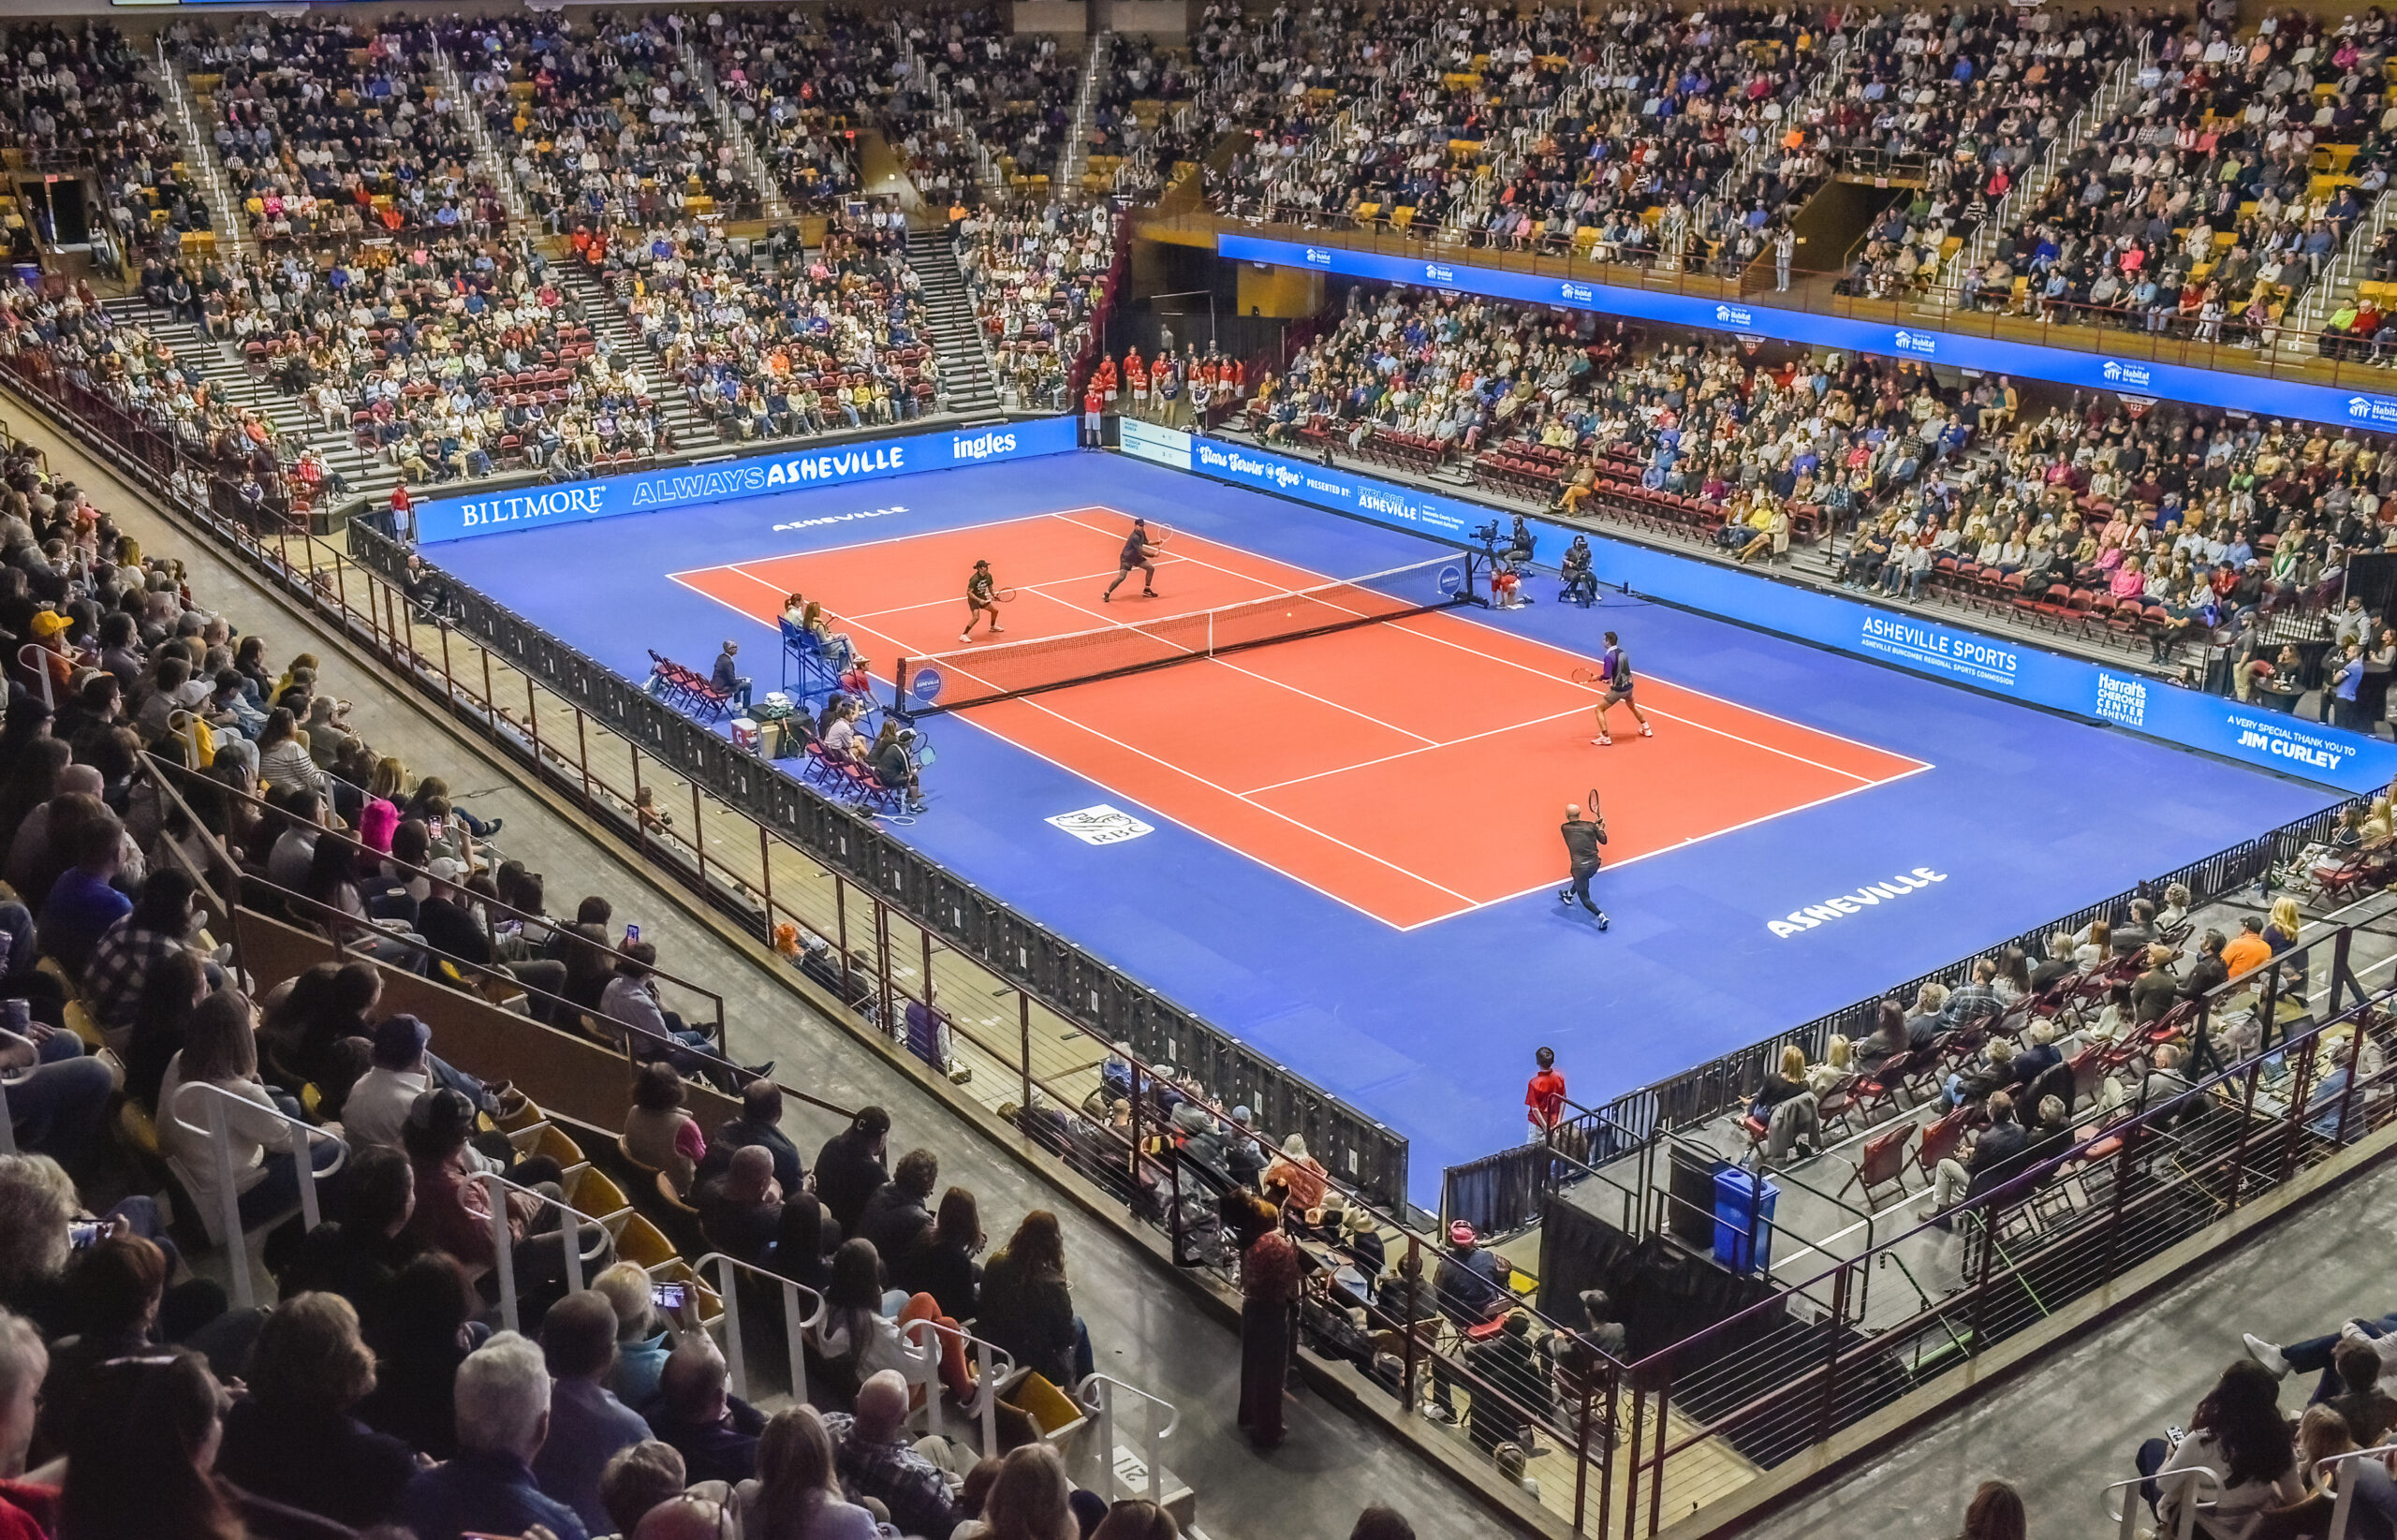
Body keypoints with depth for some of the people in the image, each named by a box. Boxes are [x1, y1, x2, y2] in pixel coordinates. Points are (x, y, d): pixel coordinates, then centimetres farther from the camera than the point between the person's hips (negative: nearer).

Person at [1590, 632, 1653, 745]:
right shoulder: (1622, 652, 4)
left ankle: (1605, 738, 1)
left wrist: (1598, 677, -3)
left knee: (1599, 709, 4)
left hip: (1618, 689, -8)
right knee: (1632, 706, 34)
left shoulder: (1609, 656, -21)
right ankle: (1646, 729, 45)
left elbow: (1607, 676, -23)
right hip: (1629, 685, 8)